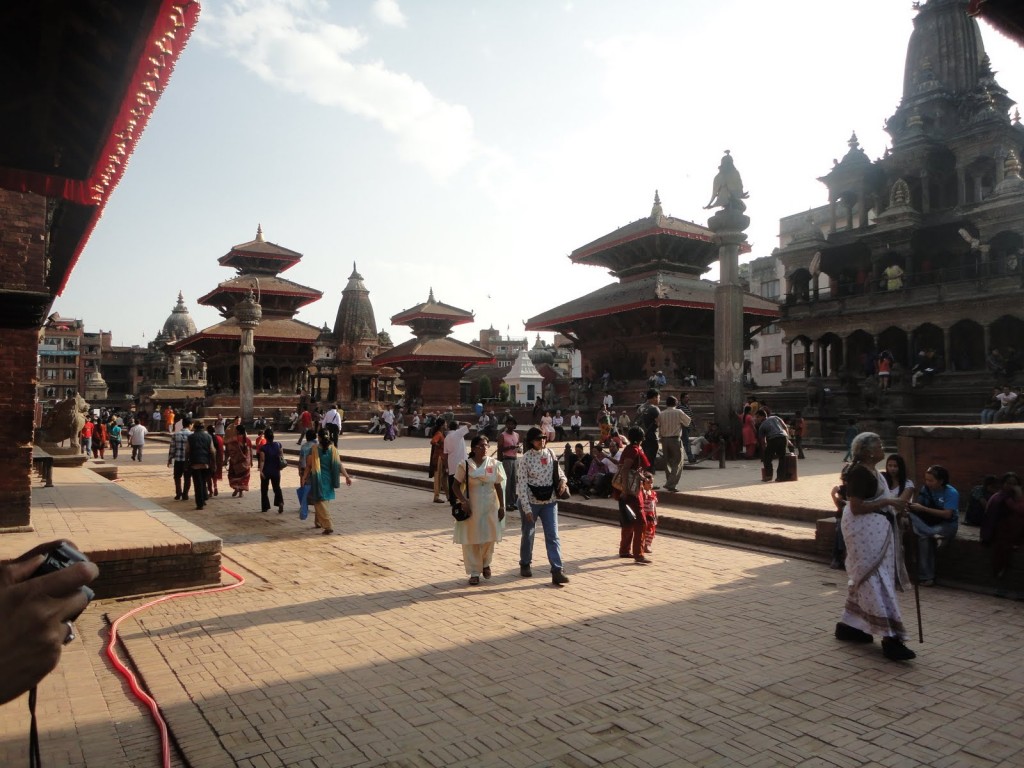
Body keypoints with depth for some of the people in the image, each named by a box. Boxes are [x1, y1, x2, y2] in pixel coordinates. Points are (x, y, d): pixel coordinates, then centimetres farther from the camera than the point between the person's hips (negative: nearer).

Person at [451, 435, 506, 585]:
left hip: (490, 507, 2)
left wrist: (502, 506, 3)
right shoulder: (465, 465, -6)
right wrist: (464, 501, -17)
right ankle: (474, 572, 15)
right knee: (471, 540, 2)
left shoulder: (494, 464, 1)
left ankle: (485, 564, 36)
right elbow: (456, 486, -3)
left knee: (489, 538, 9)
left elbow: (499, 486, 6)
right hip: (471, 508, -2)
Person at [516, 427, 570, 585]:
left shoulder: (550, 453, 1)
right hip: (531, 501, -3)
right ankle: (525, 564, 35)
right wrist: (527, 508, -17)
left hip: (549, 501, 3)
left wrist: (563, 479, -9)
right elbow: (522, 485, -14)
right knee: (528, 534, 14)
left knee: (553, 536, -3)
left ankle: (557, 571, -4)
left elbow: (558, 470, 15)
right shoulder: (525, 459, -13)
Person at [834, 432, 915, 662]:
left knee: (863, 578, 17)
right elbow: (856, 507, -23)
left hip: (876, 530, 11)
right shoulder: (859, 473, -18)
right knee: (876, 581, -10)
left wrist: (894, 504, 9)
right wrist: (888, 502, -21)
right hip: (864, 531, -11)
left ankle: (848, 625, 28)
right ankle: (890, 638, -8)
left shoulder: (872, 471, 14)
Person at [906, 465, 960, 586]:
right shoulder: (926, 489, 1)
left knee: (924, 537, -31)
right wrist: (911, 506, -24)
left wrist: (923, 509, -27)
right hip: (929, 523, 5)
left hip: (947, 525, -5)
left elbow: (947, 514, -23)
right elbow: (918, 506, 1)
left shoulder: (951, 493, -14)